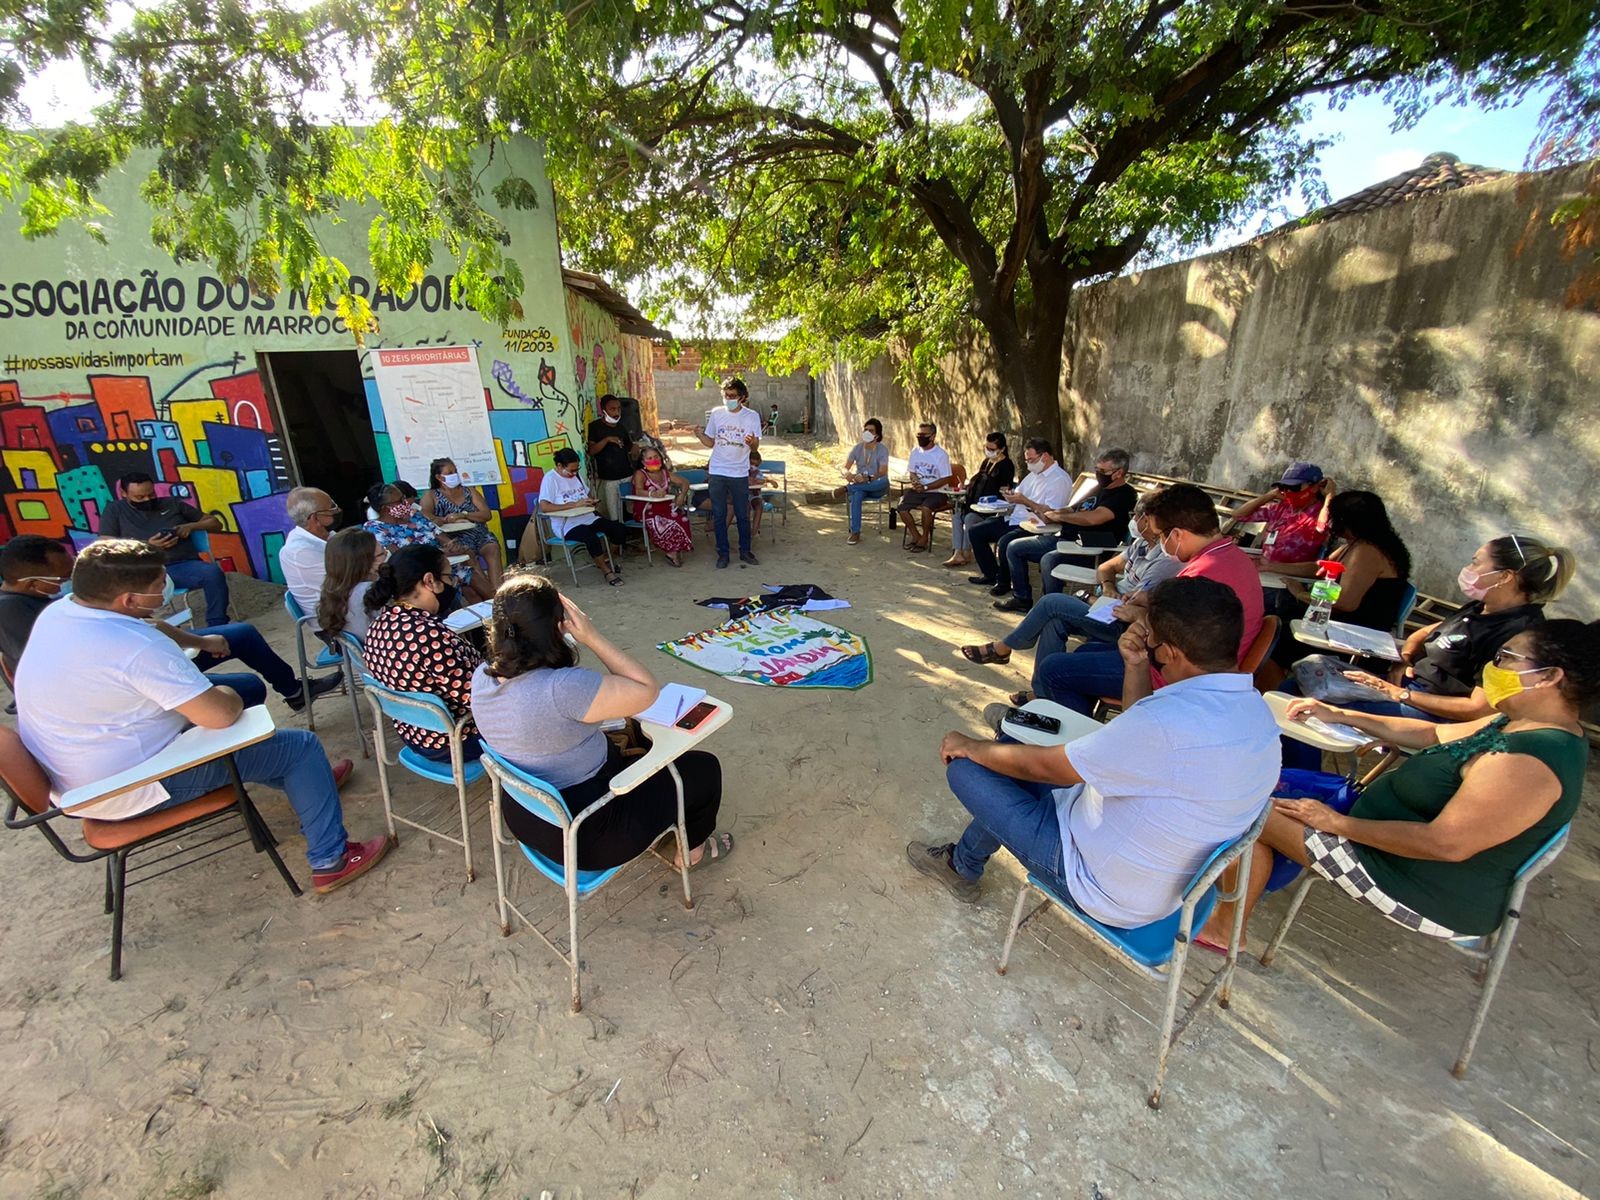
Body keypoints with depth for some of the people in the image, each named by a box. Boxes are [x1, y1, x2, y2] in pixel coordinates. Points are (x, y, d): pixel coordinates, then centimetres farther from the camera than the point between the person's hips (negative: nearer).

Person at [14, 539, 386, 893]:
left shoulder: (54, 613, -3)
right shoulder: (138, 646, -31)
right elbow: (222, 715, -30)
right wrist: (229, 695, -8)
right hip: (130, 792, -10)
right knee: (301, 746, -6)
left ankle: (307, 780, 41)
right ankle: (330, 861, 5)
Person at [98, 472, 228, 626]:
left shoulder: (172, 504, 21)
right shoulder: (115, 510, 19)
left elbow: (216, 523, 24)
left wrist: (191, 526, 2)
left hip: (184, 565, 0)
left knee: (213, 572, -35)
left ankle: (217, 628, -34)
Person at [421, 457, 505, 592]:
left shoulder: (469, 491, 20)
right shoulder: (431, 496, 13)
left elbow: (487, 515, 7)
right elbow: (424, 517, -6)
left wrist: (462, 515, -7)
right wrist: (448, 519, -19)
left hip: (480, 534, 3)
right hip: (455, 538, -3)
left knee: (493, 548, -29)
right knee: (467, 553, -34)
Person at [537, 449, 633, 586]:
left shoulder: (576, 475, 12)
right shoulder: (550, 478, -10)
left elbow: (589, 494, 26)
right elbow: (544, 507, -23)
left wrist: (591, 500, -1)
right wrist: (575, 504, -25)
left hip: (588, 517, 7)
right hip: (567, 525, -7)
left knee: (621, 529, -9)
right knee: (591, 537, -37)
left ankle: (606, 559, 17)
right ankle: (607, 571, -14)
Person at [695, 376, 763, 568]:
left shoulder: (751, 417, -3)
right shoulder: (716, 414, 2)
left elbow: (755, 446, -5)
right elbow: (710, 442, 8)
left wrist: (751, 442, -28)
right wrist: (700, 435, -12)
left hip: (740, 473, -1)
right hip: (717, 472, 1)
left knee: (743, 515, 7)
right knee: (719, 515, 5)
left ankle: (745, 551, 22)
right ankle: (723, 553, 16)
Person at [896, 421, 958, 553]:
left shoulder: (941, 454, -10)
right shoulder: (915, 452, 8)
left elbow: (945, 479, -12)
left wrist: (925, 487, -19)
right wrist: (914, 481, -7)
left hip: (937, 492, -6)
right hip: (918, 490, 6)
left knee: (925, 508, -34)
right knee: (901, 506, -19)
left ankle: (924, 538, -9)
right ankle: (916, 536, -1)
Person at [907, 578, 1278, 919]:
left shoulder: (1170, 722, -35)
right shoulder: (1253, 708, -6)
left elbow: (1043, 766, -22)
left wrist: (970, 746, -5)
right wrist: (1136, 672, -5)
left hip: (1110, 892, -8)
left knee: (965, 769, -3)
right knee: (1015, 759, 16)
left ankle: (961, 867, 26)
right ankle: (965, 861, 33)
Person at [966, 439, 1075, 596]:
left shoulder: (1060, 479, -11)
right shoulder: (1034, 474, 17)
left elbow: (1050, 513, -21)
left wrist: (1024, 501, -23)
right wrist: (1010, 495, 4)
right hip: (1013, 519, 10)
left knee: (1005, 542, -35)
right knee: (974, 530, 4)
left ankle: (1003, 582, -7)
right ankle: (991, 575, 13)